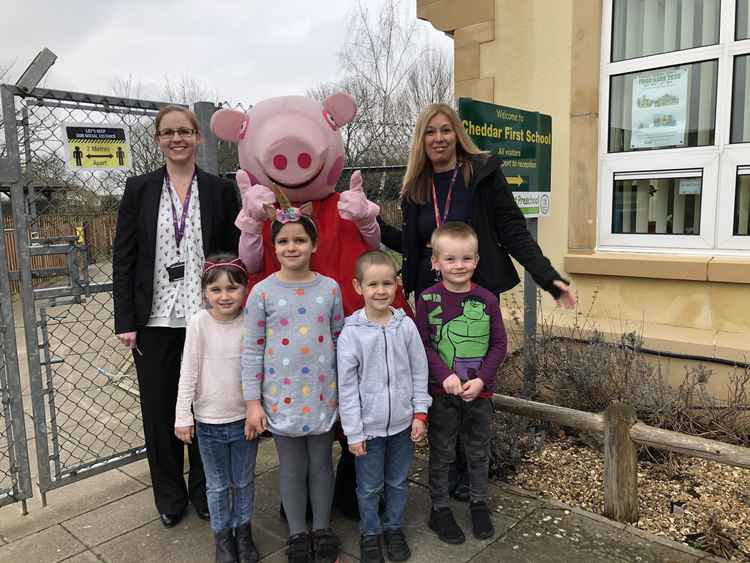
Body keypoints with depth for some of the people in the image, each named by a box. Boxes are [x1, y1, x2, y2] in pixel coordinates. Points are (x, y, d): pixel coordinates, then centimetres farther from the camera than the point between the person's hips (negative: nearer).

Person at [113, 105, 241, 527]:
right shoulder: (139, 189, 4)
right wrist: (125, 321, -5)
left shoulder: (221, 190, 3)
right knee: (160, 409, 10)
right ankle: (170, 496, 30)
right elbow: (123, 258, 2)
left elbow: (235, 253, 2)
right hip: (155, 319, 1)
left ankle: (205, 492, 29)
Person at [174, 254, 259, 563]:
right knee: (217, 485, 16)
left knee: (244, 482, 17)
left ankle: (243, 531, 38)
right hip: (209, 420, 0)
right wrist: (182, 416, -6)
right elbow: (188, 373, -8)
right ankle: (223, 535, 36)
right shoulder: (199, 323, -13)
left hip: (244, 418, 1)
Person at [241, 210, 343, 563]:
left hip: (322, 394, 1)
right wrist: (252, 401, -4)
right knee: (292, 468, 13)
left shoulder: (330, 288, -2)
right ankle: (297, 534, 34)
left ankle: (322, 529, 36)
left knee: (321, 464, 15)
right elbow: (252, 350, -4)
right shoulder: (262, 292, -7)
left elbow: (339, 340, 6)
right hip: (282, 396, -1)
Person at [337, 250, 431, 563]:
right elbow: (347, 386, -10)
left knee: (398, 482, 19)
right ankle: (370, 533, 37)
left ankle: (395, 528, 41)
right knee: (369, 487, 14)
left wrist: (420, 413, 0)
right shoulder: (351, 333, -13)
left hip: (403, 423, 2)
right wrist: (353, 432, -8)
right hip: (368, 426, -2)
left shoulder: (406, 325, -7)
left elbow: (419, 372, 1)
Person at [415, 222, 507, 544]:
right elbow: (422, 344, -9)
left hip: (480, 391, 2)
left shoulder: (487, 300, -5)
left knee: (479, 451, 17)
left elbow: (499, 345, -2)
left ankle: (478, 503, 39)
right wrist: (445, 375, -19)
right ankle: (439, 509, 30)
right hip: (442, 391, -2)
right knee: (441, 453, 12)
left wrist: (481, 379, -13)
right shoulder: (427, 299, -9)